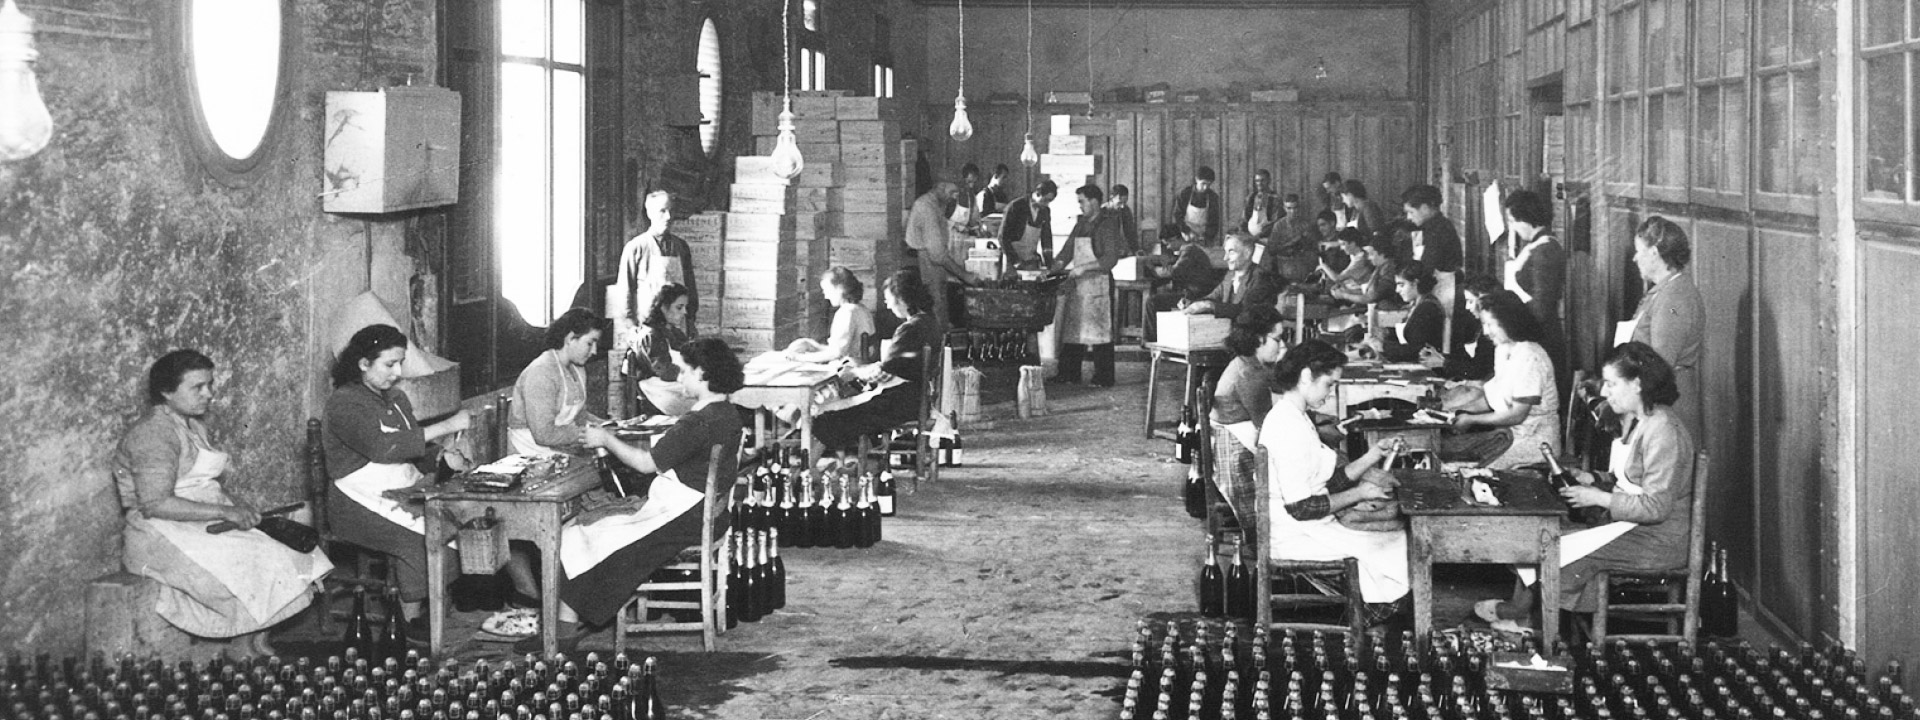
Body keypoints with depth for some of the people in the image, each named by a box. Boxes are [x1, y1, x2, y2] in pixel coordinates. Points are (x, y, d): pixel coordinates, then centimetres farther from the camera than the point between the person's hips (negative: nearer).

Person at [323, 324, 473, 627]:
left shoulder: (396, 398, 17)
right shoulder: (343, 403, -10)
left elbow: (416, 446, 18)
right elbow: (381, 447, -25)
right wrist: (445, 427, -24)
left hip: (406, 488, 7)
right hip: (361, 502, -7)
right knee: (415, 538, -30)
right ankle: (410, 623, -18)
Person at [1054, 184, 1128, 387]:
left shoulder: (1107, 225, -9)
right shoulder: (1081, 223, 14)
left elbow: (1111, 259, -16)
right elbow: (1067, 251, 18)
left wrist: (1084, 268, -20)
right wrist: (1053, 269, 4)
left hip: (1099, 283, -7)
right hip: (1078, 285, 7)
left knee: (1100, 332, -4)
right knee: (1071, 331, 7)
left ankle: (1104, 377, 1)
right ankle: (1069, 373, 12)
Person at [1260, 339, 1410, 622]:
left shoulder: (1292, 417, 12)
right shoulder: (1288, 428, -22)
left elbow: (1328, 483, 14)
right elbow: (1301, 507, -24)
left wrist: (1372, 457, 5)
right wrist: (1360, 493, -14)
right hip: (1294, 536, -10)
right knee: (1396, 544, -8)